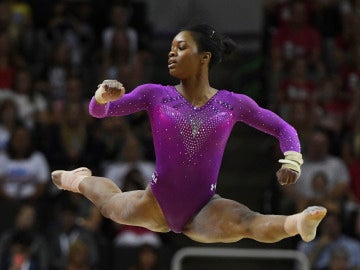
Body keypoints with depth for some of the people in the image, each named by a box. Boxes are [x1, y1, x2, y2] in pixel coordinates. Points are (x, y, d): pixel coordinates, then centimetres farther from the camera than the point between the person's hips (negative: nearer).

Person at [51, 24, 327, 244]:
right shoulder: (155, 95, -4)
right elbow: (98, 111, -5)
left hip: (205, 210, -3)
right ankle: (79, 180, 64)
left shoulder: (233, 104, -3)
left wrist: (292, 161, -13)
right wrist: (103, 96, -28)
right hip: (158, 205, 3)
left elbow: (283, 129, 7)